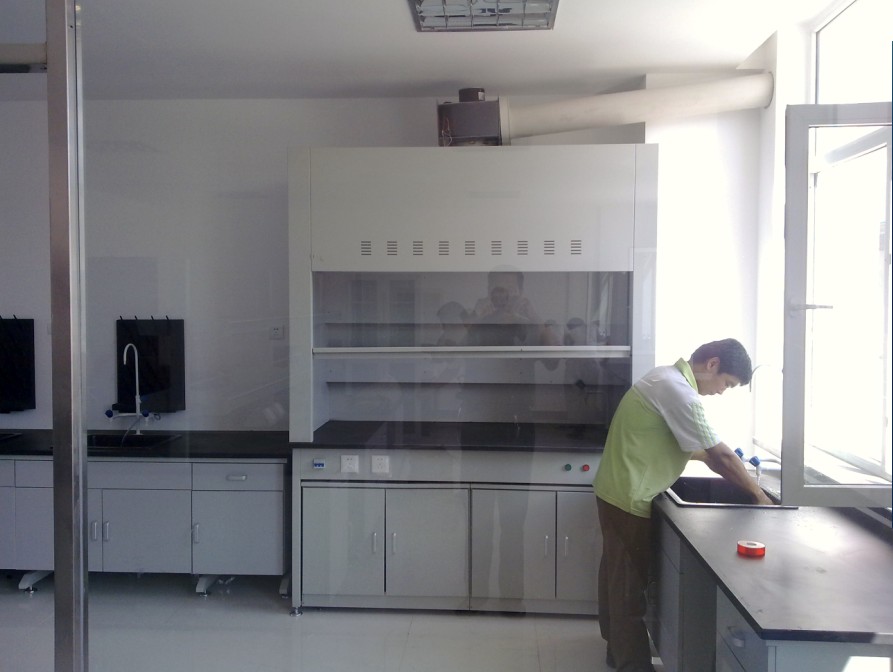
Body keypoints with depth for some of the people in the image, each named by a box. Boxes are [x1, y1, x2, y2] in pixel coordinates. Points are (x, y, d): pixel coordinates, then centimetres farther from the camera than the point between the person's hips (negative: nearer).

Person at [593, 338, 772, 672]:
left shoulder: (667, 379, 10)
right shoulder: (678, 391, -22)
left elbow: (686, 445, 19)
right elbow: (720, 455, -19)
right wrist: (757, 493, -8)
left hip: (617, 490, 10)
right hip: (629, 497, -10)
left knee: (619, 575, 21)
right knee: (630, 582, 2)